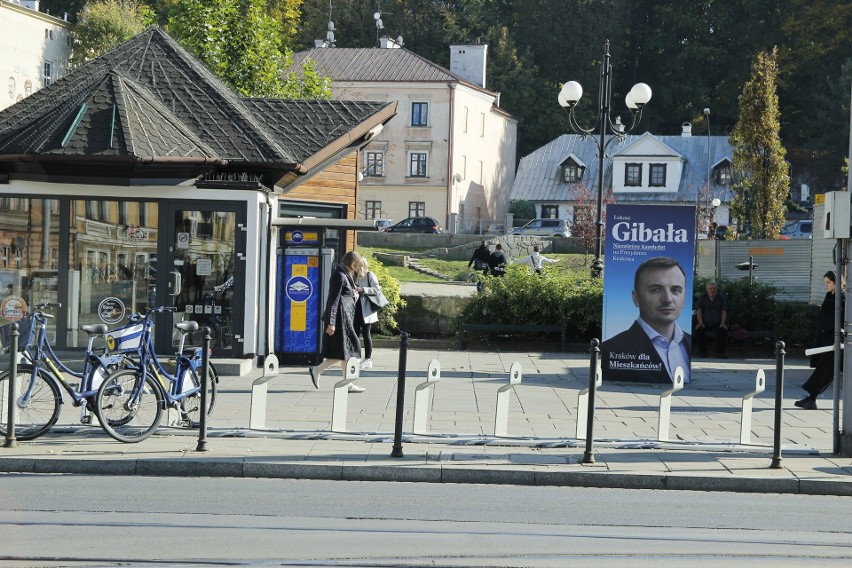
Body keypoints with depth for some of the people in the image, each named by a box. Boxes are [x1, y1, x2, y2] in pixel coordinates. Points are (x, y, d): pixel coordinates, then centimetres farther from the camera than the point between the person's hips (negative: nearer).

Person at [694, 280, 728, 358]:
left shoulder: (720, 297, 4)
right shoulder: (703, 297, 4)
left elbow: (724, 311, 0)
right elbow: (699, 310, -3)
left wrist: (722, 323, -14)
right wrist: (700, 322, -17)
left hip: (717, 324, 0)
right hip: (705, 323, 0)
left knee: (724, 330, -30)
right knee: (698, 330, -30)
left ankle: (720, 352, -14)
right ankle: (703, 352, -14)